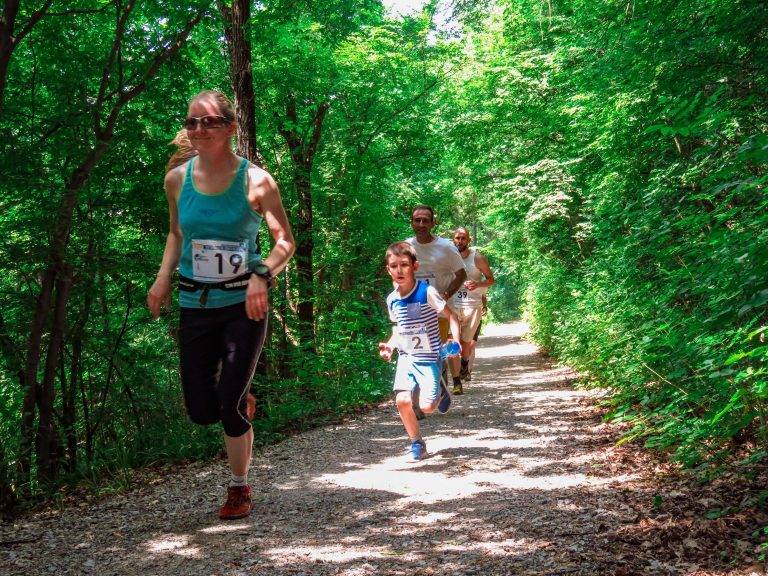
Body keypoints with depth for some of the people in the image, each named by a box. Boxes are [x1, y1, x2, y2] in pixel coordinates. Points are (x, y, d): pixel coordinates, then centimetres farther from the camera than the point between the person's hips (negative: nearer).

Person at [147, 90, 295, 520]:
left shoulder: (255, 181, -9)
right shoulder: (177, 179, 2)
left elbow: (286, 241, -3)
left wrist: (262, 276, -21)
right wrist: (163, 277, 3)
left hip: (244, 305, -4)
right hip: (195, 306, 4)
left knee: (230, 405, -5)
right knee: (201, 412, 4)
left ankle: (240, 489, 19)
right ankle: (240, 403, 40)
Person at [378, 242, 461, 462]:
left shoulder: (427, 293, -17)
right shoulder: (392, 299, 1)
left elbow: (451, 316, -10)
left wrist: (456, 340, -24)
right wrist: (390, 345, 2)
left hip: (429, 357, -4)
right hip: (406, 357, 4)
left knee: (427, 406, -13)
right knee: (402, 400, -14)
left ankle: (440, 393, 24)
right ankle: (417, 444, 7)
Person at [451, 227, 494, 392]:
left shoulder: (478, 258, -2)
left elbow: (491, 279, 4)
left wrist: (478, 284, -15)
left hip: (473, 305, -1)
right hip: (453, 305, 1)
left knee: (466, 343, 2)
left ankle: (465, 366, 34)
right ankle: (457, 383, -2)